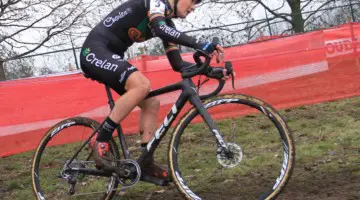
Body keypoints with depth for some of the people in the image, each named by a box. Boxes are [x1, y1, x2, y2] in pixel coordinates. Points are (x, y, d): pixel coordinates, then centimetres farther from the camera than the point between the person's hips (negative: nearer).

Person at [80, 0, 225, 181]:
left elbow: (177, 65, 12)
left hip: (111, 55, 10)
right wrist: (199, 45, -40)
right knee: (141, 84, -30)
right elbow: (160, 29, -33)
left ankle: (146, 162, 4)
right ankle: (101, 140, -22)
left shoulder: (167, 22, 14)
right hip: (95, 51, -10)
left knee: (151, 103, 2)